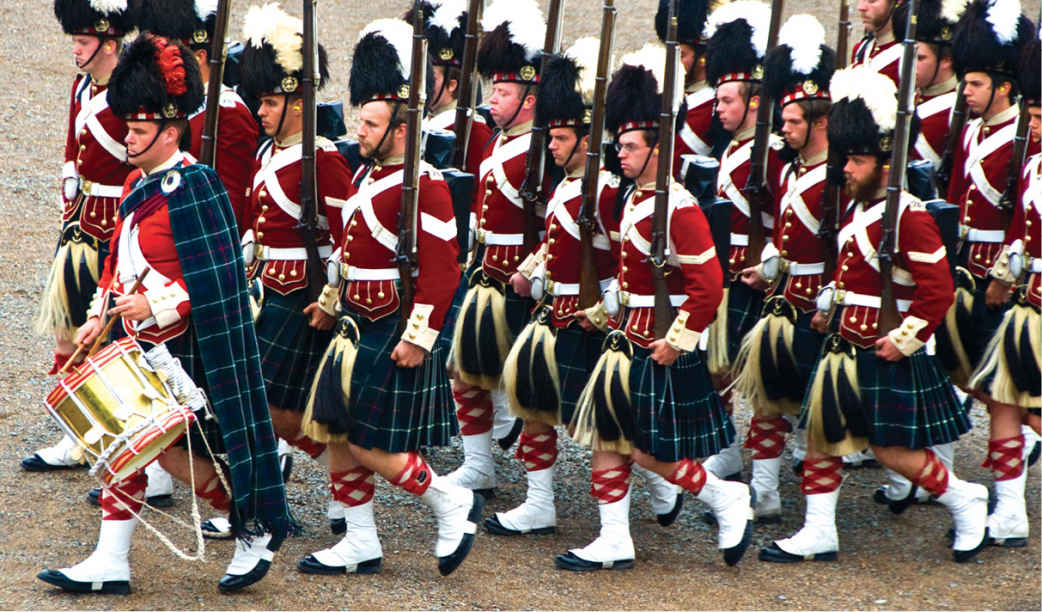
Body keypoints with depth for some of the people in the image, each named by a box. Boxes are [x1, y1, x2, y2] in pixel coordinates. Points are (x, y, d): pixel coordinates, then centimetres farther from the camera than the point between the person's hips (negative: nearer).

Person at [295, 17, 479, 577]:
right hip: (357, 329, 9)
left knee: (368, 447, -7)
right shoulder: (367, 176, 10)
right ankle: (360, 546, 19)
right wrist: (332, 297, 22)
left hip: (394, 337, -9)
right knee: (334, 435, 10)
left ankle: (454, 503, 10)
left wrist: (419, 338, -22)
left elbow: (442, 270, -21)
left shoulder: (422, 186, -18)